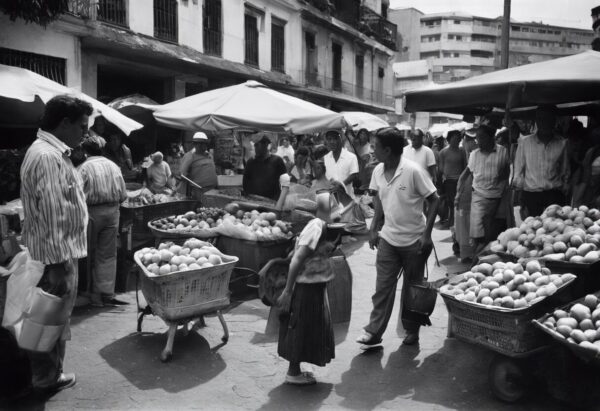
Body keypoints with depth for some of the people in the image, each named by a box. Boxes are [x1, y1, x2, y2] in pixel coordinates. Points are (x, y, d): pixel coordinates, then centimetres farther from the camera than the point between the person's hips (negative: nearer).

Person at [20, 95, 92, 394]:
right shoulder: (47, 157, -22)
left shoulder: (53, 152, 12)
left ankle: (48, 373, 37)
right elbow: (51, 217, -25)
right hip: (55, 256, -10)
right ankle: (47, 379, 22)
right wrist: (60, 262, -23)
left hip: (61, 252, 10)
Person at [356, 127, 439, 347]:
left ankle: (412, 331, 27)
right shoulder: (378, 171, -1)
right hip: (388, 238, 4)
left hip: (414, 241, -4)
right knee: (383, 286, 3)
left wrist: (427, 234, -15)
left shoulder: (413, 171, -18)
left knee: (412, 288, 10)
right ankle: (374, 331, 11)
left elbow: (433, 200, -12)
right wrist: (374, 229, 9)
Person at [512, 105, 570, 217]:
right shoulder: (525, 143, 4)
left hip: (554, 194, 0)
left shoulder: (562, 143, 6)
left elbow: (565, 171, 14)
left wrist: (563, 192, 12)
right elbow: (518, 171, 9)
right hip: (531, 194, 0)